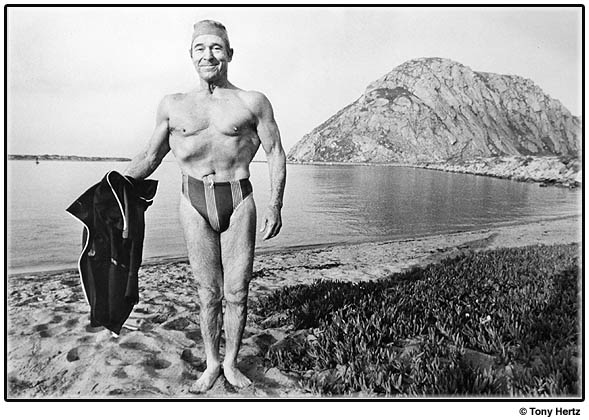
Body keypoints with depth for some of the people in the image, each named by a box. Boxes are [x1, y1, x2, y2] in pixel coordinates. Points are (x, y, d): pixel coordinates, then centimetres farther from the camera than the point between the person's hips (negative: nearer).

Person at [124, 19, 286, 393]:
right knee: (208, 292, 7)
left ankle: (231, 363, 24)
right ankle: (211, 365, 25)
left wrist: (275, 206, -5)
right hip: (195, 203, 1)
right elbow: (149, 158, 17)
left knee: (236, 292, 4)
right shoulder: (173, 105, 10)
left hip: (239, 200, -1)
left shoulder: (253, 102, 4)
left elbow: (276, 154, 3)